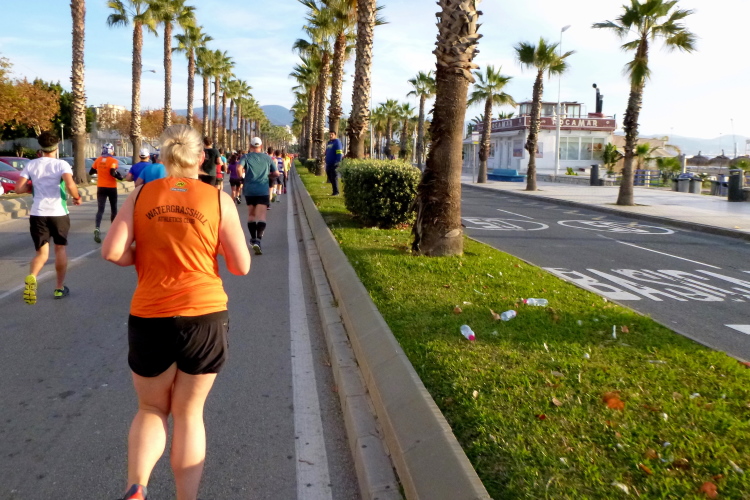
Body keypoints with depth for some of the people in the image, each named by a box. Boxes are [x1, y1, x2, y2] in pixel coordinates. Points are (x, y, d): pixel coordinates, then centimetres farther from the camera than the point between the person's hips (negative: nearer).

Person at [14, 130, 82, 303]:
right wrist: (77, 197, -3)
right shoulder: (61, 164, -6)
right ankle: (60, 288, 20)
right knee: (60, 249, 15)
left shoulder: (31, 165, 4)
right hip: (59, 213, -2)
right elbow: (70, 185, -22)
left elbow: (19, 188, 0)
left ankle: (31, 278, -23)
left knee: (42, 252, 8)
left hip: (38, 214, 2)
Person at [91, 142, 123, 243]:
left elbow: (91, 172, 12)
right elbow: (113, 173, -23)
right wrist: (119, 177, -5)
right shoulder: (113, 161, -10)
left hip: (101, 188, 3)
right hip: (111, 188, -3)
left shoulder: (98, 160, 4)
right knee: (113, 208, 14)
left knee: (100, 209, -1)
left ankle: (97, 229, -22)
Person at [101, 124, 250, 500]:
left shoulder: (141, 195, 0)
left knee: (152, 409, 20)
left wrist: (144, 258, 11)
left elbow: (112, 252, -8)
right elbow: (241, 267, -4)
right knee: (189, 413, 15)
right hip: (205, 316, -1)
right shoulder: (219, 199, -3)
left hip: (150, 318, 1)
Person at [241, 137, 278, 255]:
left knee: (251, 215, 18)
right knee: (261, 216, -7)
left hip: (249, 190, 1)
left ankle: (253, 238, 26)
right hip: (263, 191, -1)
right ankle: (258, 240, -25)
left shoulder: (246, 157, 2)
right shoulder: (267, 158, 7)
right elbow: (276, 174, 5)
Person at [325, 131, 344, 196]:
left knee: (334, 178, -7)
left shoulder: (337, 142, -6)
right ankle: (334, 191, 16)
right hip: (328, 164, 8)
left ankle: (336, 192, -1)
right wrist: (326, 161, 19)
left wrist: (337, 162, -20)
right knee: (330, 178, 9)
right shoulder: (328, 143, 20)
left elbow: (339, 153, -14)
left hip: (334, 164, -8)